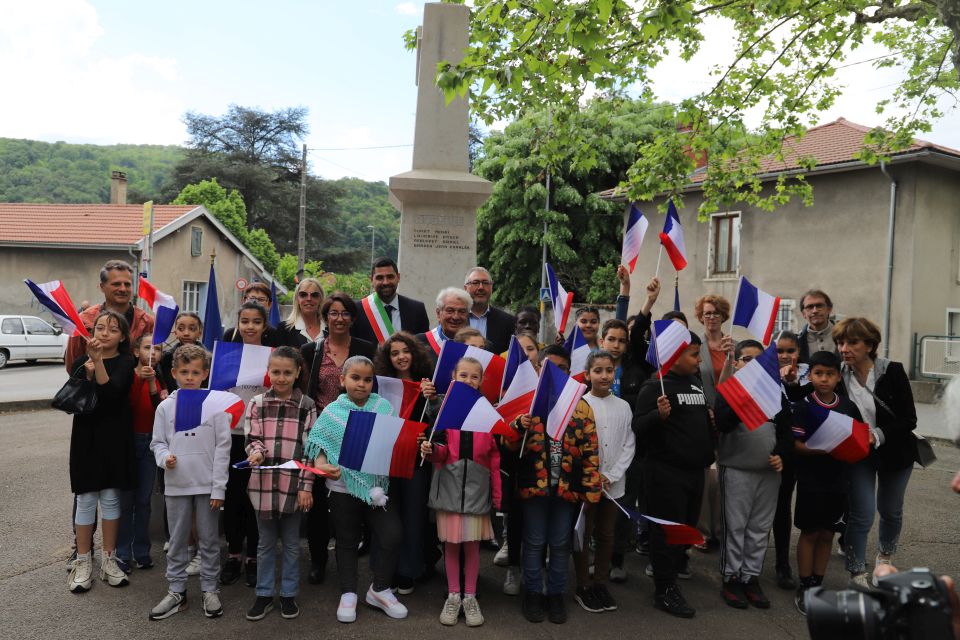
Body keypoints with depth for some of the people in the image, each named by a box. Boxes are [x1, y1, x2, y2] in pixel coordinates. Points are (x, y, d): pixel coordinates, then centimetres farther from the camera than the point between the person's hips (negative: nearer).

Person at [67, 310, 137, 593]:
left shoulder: (126, 363, -3)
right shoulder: (81, 362, 4)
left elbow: (113, 392, -21)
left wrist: (98, 361, -29)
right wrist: (88, 373, -22)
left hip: (115, 439, -1)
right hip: (86, 437, 1)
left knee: (110, 498, 7)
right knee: (86, 500, 5)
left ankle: (109, 560, 19)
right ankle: (83, 563, 16)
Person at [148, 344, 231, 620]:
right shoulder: (165, 407, 1)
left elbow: (222, 448, -6)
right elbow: (157, 442, 10)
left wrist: (218, 488, -8)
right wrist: (165, 457, -14)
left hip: (207, 485, -2)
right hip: (176, 485, 2)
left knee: (209, 540, 9)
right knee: (177, 541, 13)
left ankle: (209, 589, 23)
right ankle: (176, 591, 26)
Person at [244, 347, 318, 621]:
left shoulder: (307, 406, -2)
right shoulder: (257, 403, 2)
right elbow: (253, 439, 4)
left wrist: (306, 486, -7)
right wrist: (256, 452, -19)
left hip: (293, 484, -1)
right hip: (264, 483, 1)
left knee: (291, 543, 12)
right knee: (266, 542, 13)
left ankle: (289, 595, 25)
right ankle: (264, 594, 26)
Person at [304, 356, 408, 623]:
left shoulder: (384, 407, 0)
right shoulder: (332, 411, -2)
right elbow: (318, 444, -1)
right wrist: (321, 465, -19)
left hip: (378, 484, 1)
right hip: (344, 486, -1)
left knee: (392, 535, -3)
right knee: (347, 541, 13)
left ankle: (380, 589, 19)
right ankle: (348, 593, 30)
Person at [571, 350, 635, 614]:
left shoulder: (624, 406, 4)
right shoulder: (580, 404, -7)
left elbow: (629, 445, 3)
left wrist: (611, 476, -7)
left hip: (613, 483, 4)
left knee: (606, 534, 12)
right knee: (583, 534, 5)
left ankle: (600, 584, 26)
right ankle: (583, 587, 17)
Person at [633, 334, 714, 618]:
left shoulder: (696, 382, 11)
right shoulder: (656, 386, -14)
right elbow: (638, 427, -20)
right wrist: (659, 415, -37)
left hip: (694, 470, 8)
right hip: (666, 472, -8)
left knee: (687, 526, 20)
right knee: (668, 530, 0)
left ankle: (673, 563, 43)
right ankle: (665, 591, 10)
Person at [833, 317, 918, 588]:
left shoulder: (892, 372, -17)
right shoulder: (840, 377, -13)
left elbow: (909, 419, -17)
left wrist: (878, 435, -29)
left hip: (894, 452, 0)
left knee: (890, 510, 19)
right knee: (861, 515, -7)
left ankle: (885, 557, 46)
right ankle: (858, 576, 7)